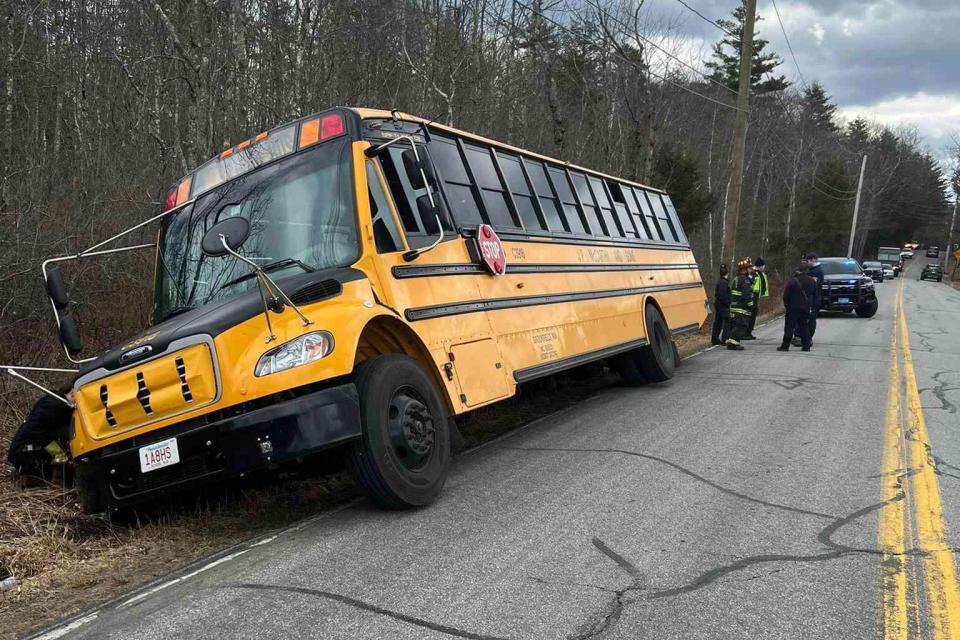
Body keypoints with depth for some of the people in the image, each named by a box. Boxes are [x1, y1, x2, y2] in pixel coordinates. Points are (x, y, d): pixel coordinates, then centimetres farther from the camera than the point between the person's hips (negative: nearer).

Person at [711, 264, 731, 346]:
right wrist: (728, 303, -14)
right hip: (723, 306, -10)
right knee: (727, 322, -5)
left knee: (718, 322, 13)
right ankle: (724, 339, -5)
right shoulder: (724, 282, -18)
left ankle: (715, 339, 18)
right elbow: (722, 295, -23)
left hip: (717, 304, 10)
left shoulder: (720, 281, 12)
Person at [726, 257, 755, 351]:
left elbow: (731, 293, 22)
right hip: (742, 308, -10)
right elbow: (747, 295, -20)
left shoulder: (736, 279, 17)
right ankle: (733, 343, -13)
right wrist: (751, 305, -11)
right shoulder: (745, 280, -14)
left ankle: (729, 341, 16)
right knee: (741, 326, -9)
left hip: (734, 306, 10)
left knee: (734, 325, 14)